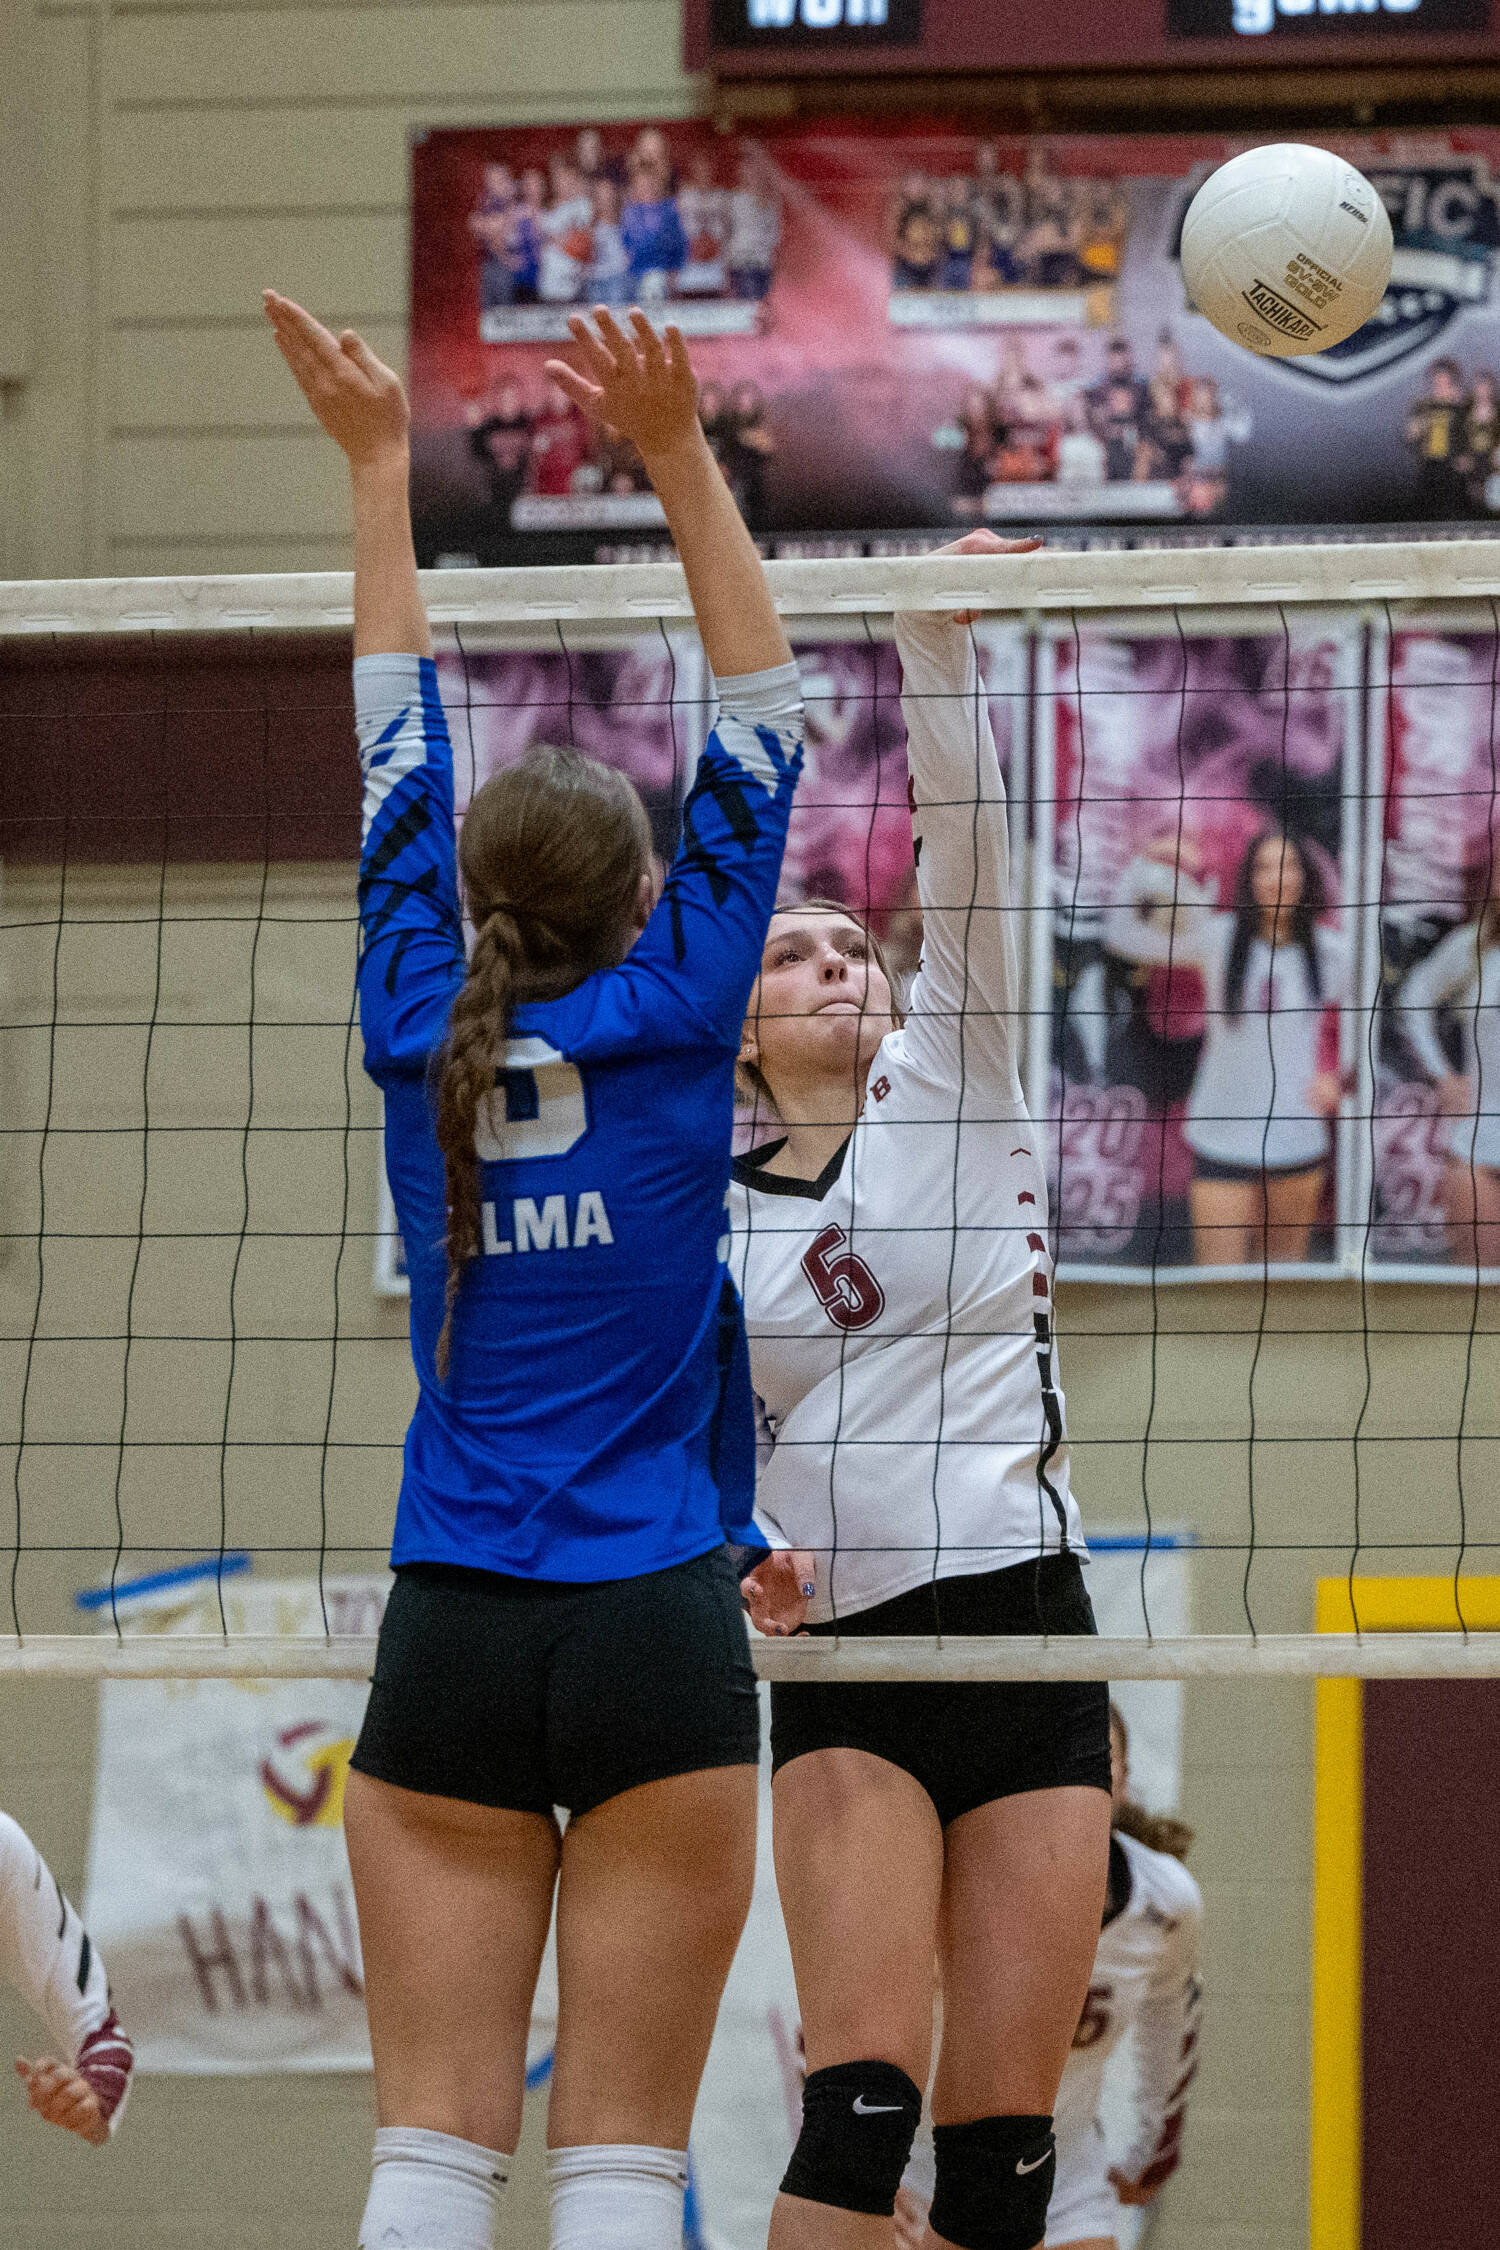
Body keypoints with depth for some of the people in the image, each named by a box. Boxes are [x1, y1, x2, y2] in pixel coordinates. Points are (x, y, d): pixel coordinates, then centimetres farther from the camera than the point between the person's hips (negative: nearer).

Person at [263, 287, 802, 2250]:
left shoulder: (422, 1039, 4)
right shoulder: (669, 1028, -3)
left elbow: (399, 758, 14)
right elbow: (761, 732, 2)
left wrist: (378, 466, 22)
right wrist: (679, 453, 1)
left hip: (449, 1643, 2)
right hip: (657, 1641, -2)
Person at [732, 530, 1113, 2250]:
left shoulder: (947, 1090, 9)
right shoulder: (697, 1220, 11)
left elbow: (964, 837, -3)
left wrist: (935, 638, -14)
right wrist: (728, 1562, -6)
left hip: (1030, 1642, 1)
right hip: (845, 1664, -1)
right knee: (862, 2096, -17)